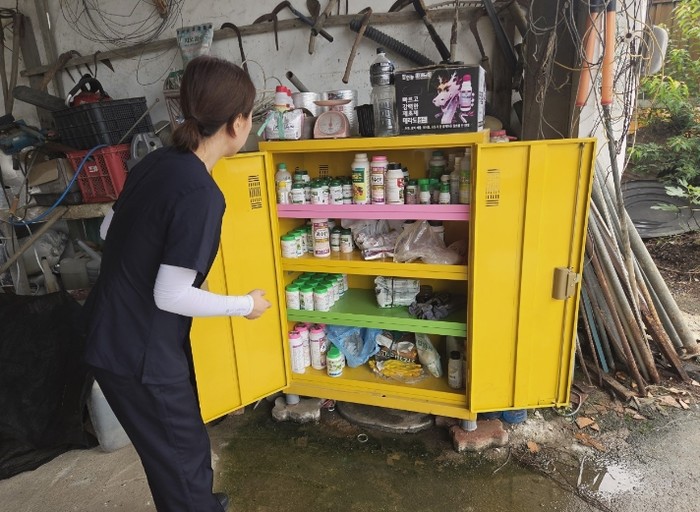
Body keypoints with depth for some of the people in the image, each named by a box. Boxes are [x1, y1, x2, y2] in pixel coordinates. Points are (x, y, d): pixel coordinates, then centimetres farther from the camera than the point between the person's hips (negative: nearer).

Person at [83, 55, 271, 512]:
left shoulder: (158, 161, 0)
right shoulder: (201, 194, -26)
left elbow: (108, 229, 13)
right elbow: (171, 296, -25)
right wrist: (245, 304, -11)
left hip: (113, 332, 9)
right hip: (139, 350, -8)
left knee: (185, 444, 27)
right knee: (183, 459, 13)